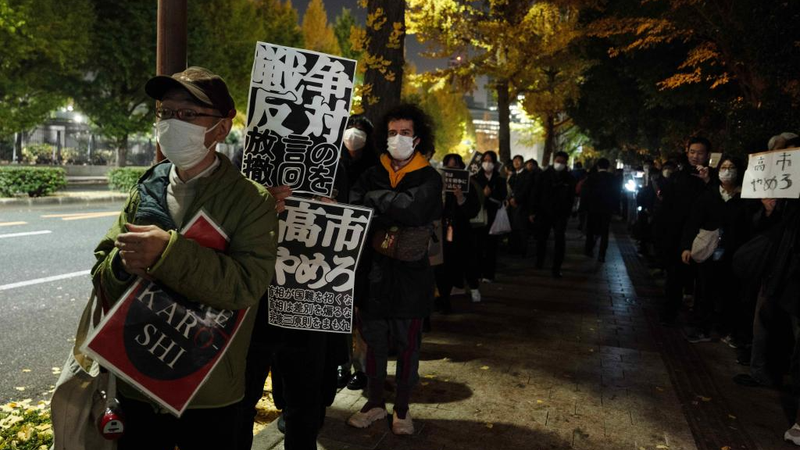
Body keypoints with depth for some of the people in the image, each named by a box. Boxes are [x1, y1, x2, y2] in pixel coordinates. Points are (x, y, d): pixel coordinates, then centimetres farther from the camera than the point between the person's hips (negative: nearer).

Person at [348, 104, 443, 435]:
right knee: (374, 342, 13)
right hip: (374, 275, 2)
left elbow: (412, 209, -23)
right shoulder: (372, 176, 6)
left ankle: (402, 410, 28)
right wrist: (379, 239, -24)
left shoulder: (429, 178, -3)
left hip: (410, 277, -2)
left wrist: (374, 199, -12)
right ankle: (375, 403, 33)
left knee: (407, 346, 9)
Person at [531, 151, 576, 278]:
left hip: (560, 215, -1)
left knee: (560, 241, -6)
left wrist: (567, 214, 2)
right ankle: (539, 261, 31)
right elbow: (537, 194, 0)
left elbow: (571, 198, 5)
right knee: (541, 238, 10)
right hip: (544, 212, 1)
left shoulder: (569, 179, 0)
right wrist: (533, 211, -3)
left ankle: (557, 268, -1)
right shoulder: (545, 175, 0)